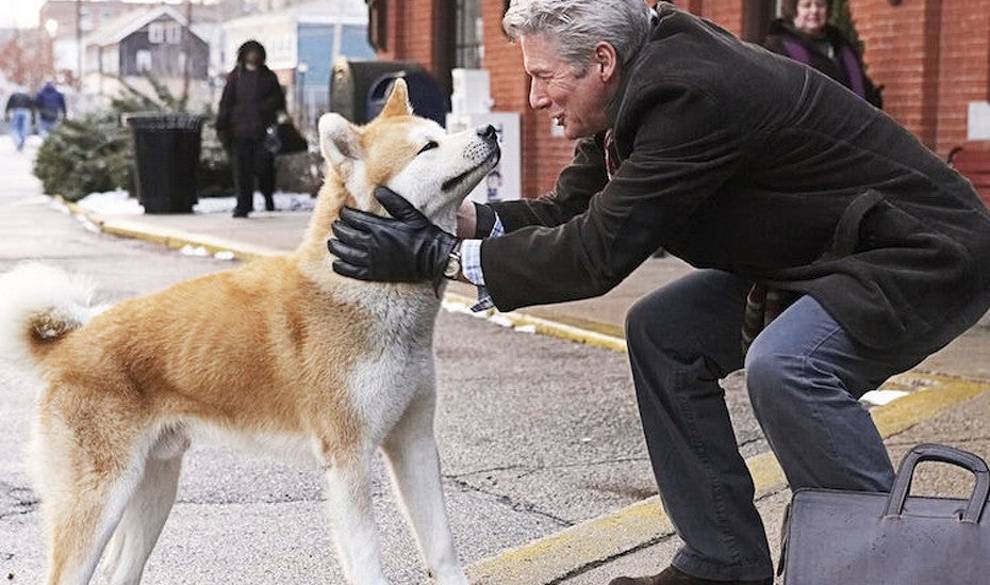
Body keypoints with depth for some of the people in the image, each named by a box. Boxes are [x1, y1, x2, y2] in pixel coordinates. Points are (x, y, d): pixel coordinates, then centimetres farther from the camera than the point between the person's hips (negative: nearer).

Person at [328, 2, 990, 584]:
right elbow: (569, 211, 3)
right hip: (819, 253, 10)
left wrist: (438, 256, -24)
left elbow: (597, 252, -29)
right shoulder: (645, 85, 0)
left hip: (928, 254, -10)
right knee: (663, 333, 3)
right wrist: (461, 220, -12)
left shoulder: (689, 95, -28)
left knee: (784, 364, -32)